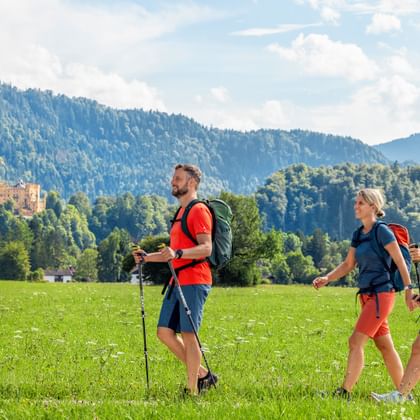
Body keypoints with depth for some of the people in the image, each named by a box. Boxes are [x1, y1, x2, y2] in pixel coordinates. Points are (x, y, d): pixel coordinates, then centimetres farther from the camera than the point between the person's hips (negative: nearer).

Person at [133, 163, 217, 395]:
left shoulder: (199, 210, -8)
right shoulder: (181, 212, 23)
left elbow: (206, 248, -18)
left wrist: (177, 253, -32)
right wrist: (147, 258, 18)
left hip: (194, 281, -10)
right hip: (178, 281, 10)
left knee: (188, 334, -9)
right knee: (164, 332, 5)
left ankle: (192, 390, -3)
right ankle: (202, 374, 15)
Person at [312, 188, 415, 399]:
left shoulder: (382, 231, -9)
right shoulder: (358, 234, 13)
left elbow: (400, 261, -10)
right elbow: (348, 264, 16)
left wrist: (408, 289, -13)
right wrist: (327, 278, 2)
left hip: (381, 294, -8)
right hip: (367, 295, 8)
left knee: (356, 342, -14)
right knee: (384, 346, 11)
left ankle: (344, 392, -15)